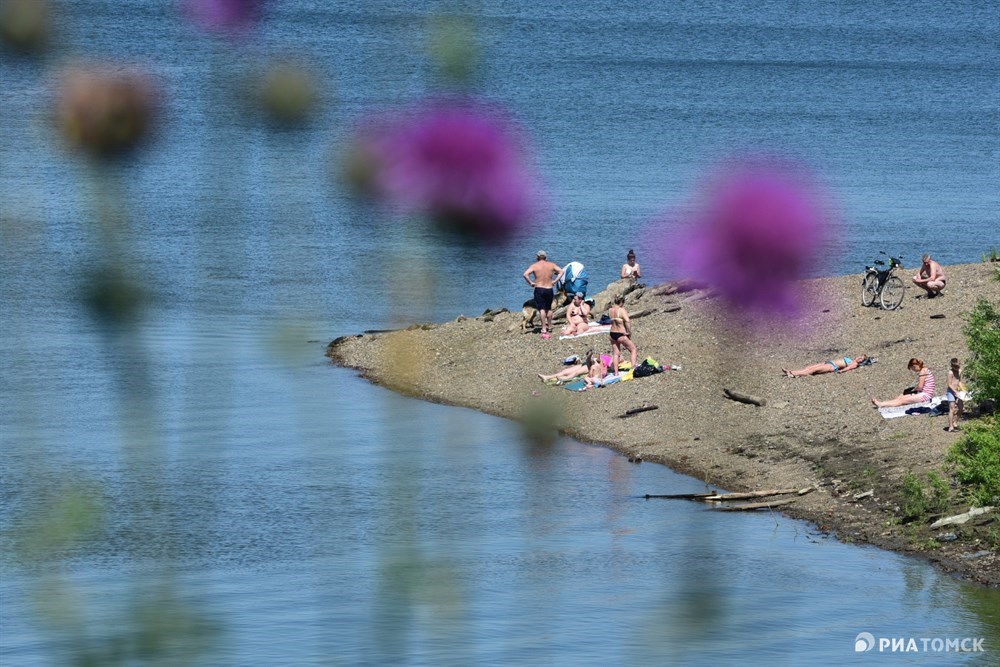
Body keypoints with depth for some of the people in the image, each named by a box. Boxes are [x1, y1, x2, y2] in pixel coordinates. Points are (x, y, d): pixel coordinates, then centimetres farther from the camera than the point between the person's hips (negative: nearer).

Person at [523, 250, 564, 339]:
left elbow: (525, 274, -16)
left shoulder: (534, 266, -4)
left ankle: (544, 329, -13)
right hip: (549, 289, 3)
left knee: (542, 309, -5)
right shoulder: (551, 265, 3)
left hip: (539, 289, -3)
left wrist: (531, 283, -7)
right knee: (549, 309, 20)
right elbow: (561, 271, 4)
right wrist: (555, 281, 3)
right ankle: (549, 327, 32)